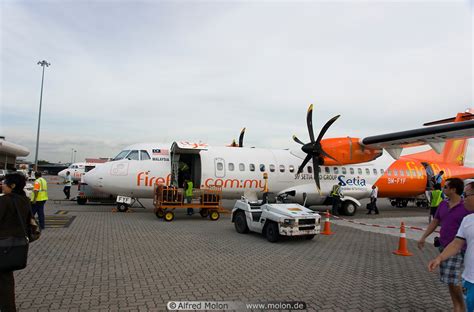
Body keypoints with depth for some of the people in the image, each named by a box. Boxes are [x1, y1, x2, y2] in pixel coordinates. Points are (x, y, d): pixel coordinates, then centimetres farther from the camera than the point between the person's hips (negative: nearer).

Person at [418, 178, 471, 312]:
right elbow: (435, 222, 15)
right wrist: (423, 237, 12)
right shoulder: (443, 204, 6)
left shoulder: (466, 207, -13)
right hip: (443, 247, 7)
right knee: (449, 280, 13)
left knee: (452, 279, -8)